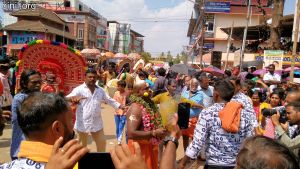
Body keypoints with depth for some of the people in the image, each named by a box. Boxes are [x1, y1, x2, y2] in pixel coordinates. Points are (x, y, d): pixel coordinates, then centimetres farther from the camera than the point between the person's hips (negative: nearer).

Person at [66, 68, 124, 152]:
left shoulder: (100, 90, 7)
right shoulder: (79, 89, -8)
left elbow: (110, 100, 17)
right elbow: (66, 98, -21)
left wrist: (121, 106, 13)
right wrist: (73, 98, -44)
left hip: (97, 123, 4)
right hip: (83, 123, -4)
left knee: (102, 143, 14)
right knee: (82, 146, 13)